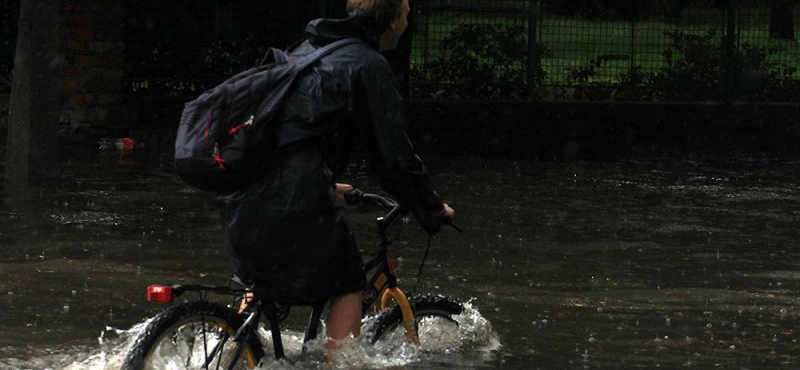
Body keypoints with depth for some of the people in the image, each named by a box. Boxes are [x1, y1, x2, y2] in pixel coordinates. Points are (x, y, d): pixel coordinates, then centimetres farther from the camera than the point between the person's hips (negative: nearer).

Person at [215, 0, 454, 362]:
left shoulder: (307, 48, 22)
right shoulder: (369, 66, -3)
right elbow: (394, 157, -4)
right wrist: (434, 211, 10)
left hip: (239, 195, 8)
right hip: (294, 200, -8)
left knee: (258, 272, 32)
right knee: (347, 284, 10)